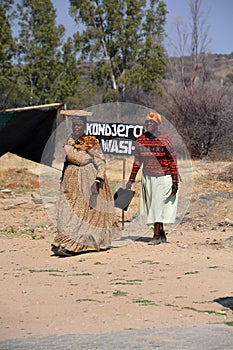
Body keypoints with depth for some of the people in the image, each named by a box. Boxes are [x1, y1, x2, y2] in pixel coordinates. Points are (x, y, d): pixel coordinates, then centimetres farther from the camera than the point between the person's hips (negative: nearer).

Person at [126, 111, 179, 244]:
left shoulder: (165, 140, -12)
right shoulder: (140, 139, 3)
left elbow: (173, 161, -9)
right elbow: (137, 160, 11)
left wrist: (175, 182, -11)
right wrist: (131, 179, 9)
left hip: (163, 178, -5)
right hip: (147, 177, 5)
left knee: (158, 205, -9)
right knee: (151, 206, 7)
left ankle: (156, 235, -5)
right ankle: (162, 235, 16)